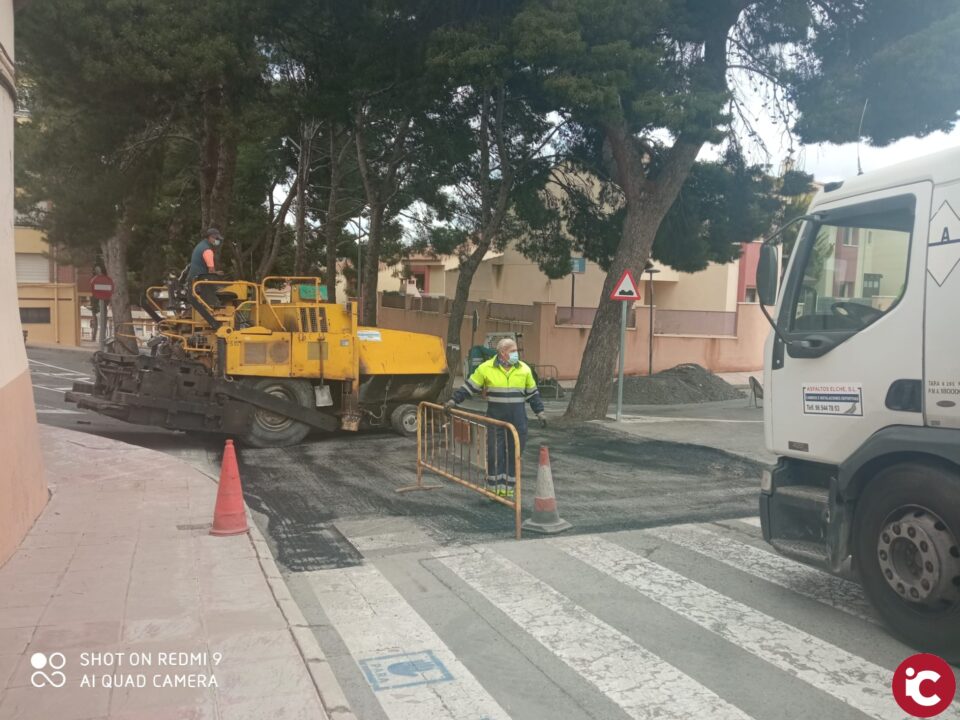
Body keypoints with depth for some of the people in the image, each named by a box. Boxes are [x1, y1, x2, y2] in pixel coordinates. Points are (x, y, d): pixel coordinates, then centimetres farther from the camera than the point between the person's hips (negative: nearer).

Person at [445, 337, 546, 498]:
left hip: (517, 419, 2)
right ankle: (495, 487, 10)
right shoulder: (486, 368, -3)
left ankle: (508, 486, 17)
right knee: (495, 453, -1)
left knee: (514, 453, 6)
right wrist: (454, 400, 0)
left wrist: (539, 411, 10)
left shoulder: (524, 369, 5)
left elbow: (532, 393, 13)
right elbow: (469, 387, 4)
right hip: (495, 417, -2)